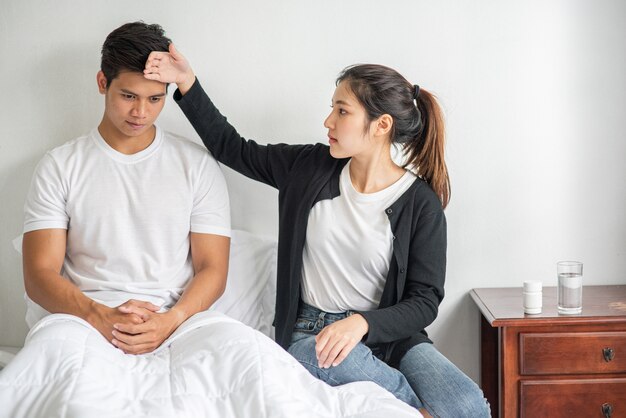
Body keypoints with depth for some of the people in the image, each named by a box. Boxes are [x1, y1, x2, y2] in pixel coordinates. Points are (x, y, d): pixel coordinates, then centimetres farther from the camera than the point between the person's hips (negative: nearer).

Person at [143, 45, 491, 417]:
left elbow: (425, 301, -8)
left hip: (388, 330, -2)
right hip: (310, 331, 2)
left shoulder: (421, 204, -7)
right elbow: (232, 148, 11)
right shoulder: (309, 167, 2)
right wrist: (187, 83, 2)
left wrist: (362, 323, -26)